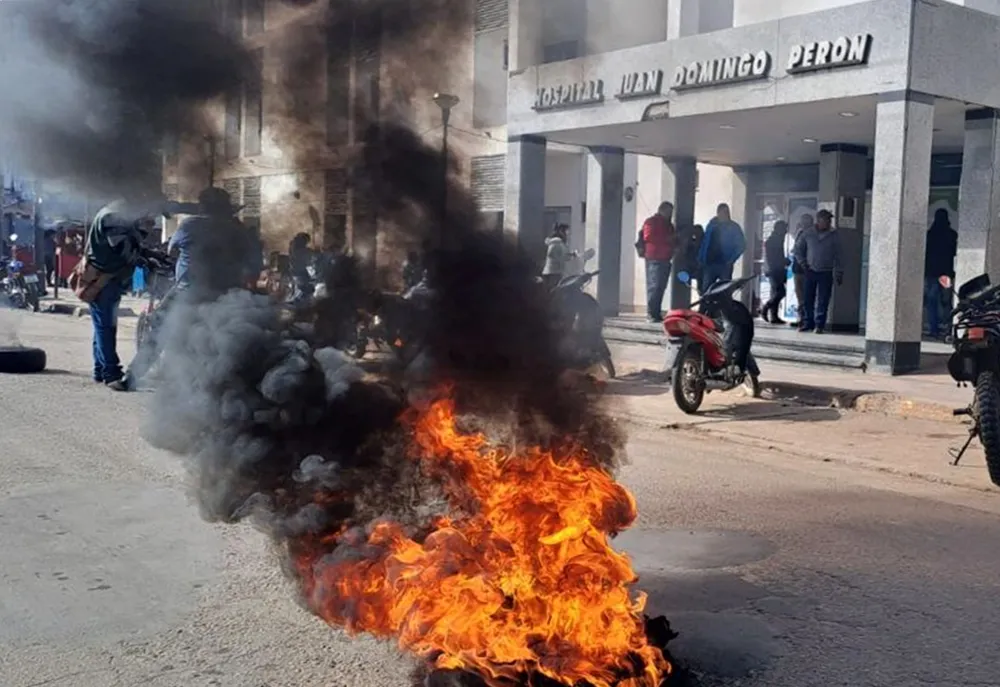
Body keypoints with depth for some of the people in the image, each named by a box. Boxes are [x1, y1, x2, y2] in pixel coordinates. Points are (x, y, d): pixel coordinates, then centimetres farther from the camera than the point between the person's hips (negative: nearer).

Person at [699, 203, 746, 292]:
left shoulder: (734, 227, 2)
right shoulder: (712, 225, 11)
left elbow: (742, 245, -2)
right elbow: (705, 243, 11)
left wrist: (731, 260, -9)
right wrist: (701, 259, 2)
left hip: (725, 265, -3)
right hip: (709, 264, 3)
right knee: (706, 291, -1)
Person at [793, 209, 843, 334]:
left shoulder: (833, 236, 2)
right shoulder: (807, 234, 3)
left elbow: (837, 256, 5)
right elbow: (798, 249, 14)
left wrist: (839, 273, 1)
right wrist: (803, 263, 3)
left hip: (826, 273, -1)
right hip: (811, 272, 1)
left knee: (823, 301, -2)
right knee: (808, 299, 3)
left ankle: (820, 325, 3)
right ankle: (807, 323, 12)